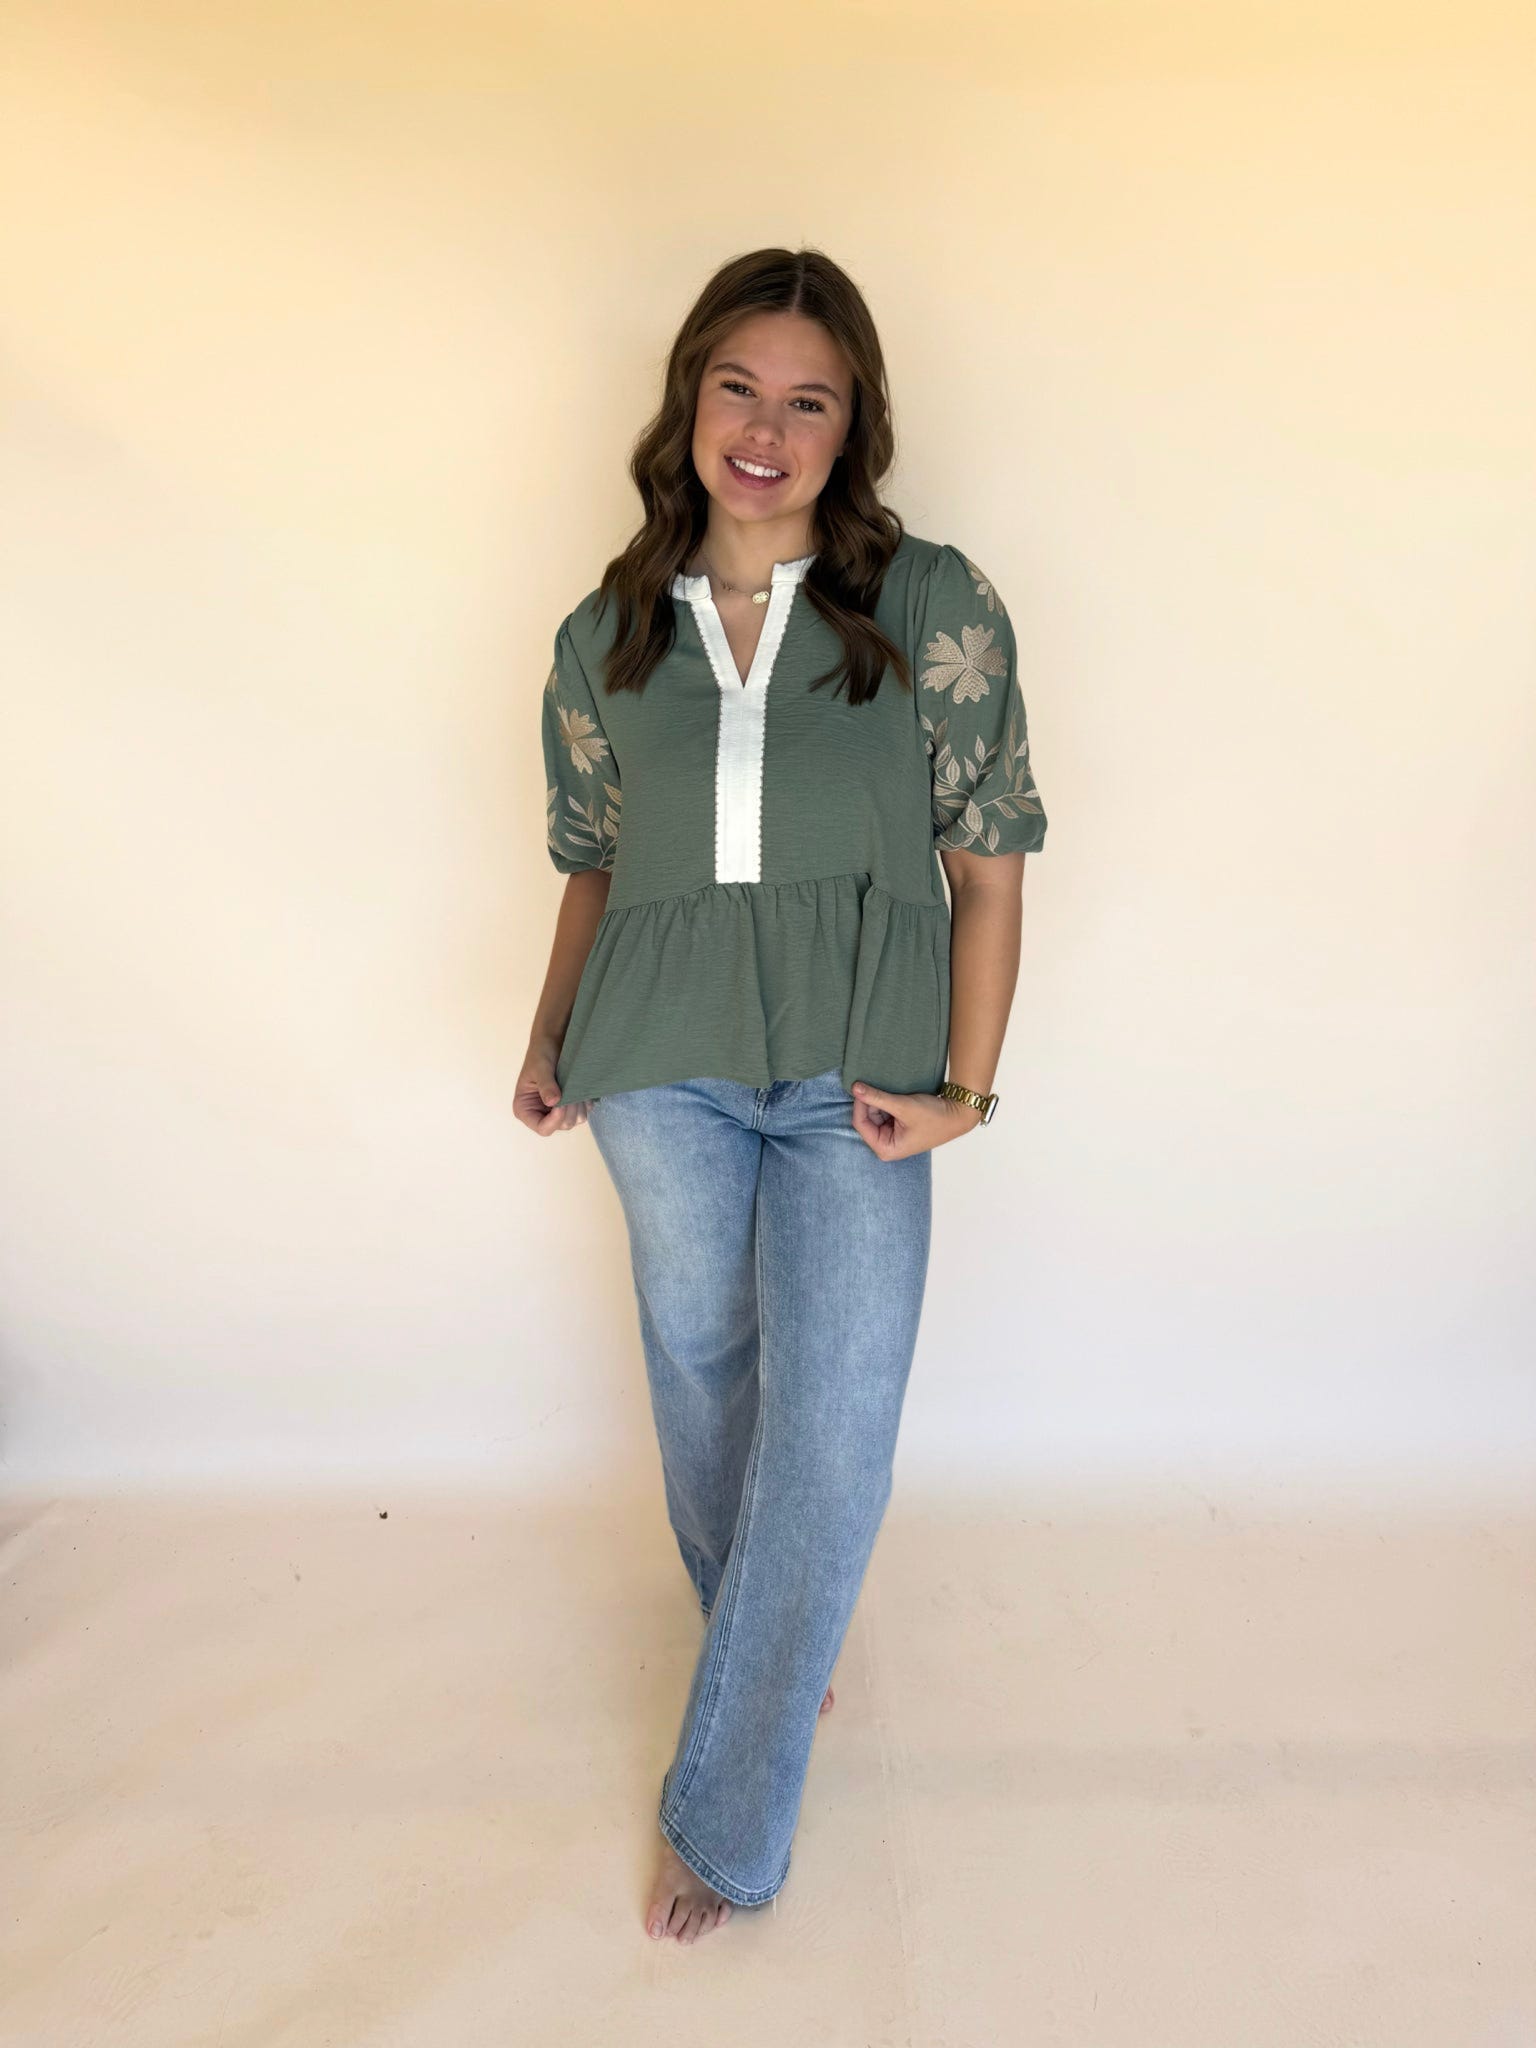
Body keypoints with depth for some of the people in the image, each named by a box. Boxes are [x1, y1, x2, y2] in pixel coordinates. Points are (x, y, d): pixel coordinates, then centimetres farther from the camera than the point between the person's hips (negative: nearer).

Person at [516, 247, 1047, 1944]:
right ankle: (768, 1655, 44)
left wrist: (965, 1088, -7)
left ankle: (724, 1815, 18)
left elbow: (989, 861, -2)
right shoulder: (605, 636, 6)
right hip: (663, 1071, 3)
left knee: (830, 1435, -3)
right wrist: (550, 1043, 2)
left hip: (854, 1077, -2)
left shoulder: (933, 606, -2)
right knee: (703, 1381, 15)